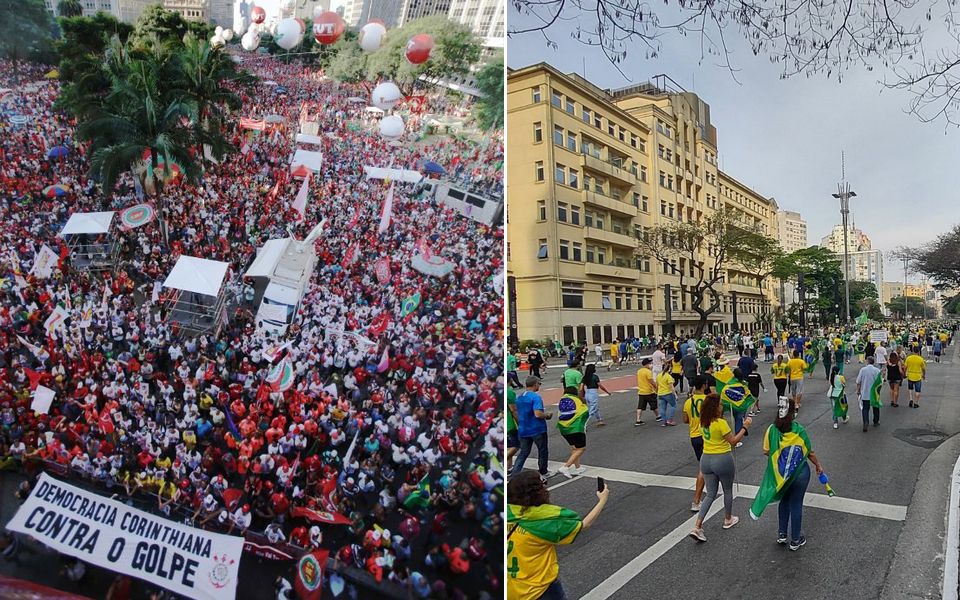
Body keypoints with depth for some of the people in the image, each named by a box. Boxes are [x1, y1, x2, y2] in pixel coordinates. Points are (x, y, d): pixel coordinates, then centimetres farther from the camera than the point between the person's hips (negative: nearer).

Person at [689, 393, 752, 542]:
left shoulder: (703, 422, 0)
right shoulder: (721, 423, -21)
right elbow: (734, 441, -15)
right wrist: (745, 427, -9)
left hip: (706, 459, 6)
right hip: (723, 460, -6)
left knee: (711, 494, 11)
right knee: (728, 491, 21)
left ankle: (697, 527, -1)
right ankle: (728, 519, 40)